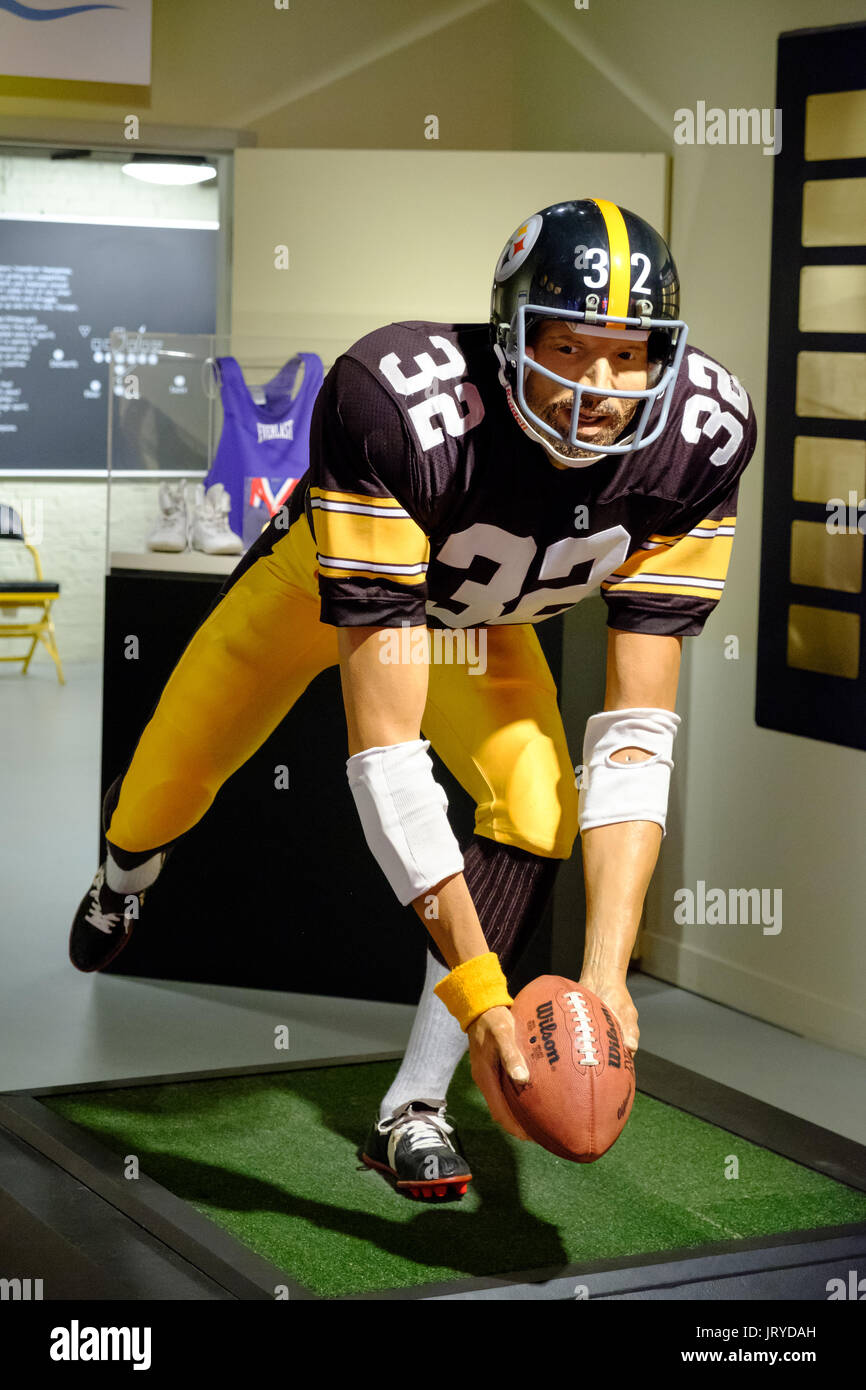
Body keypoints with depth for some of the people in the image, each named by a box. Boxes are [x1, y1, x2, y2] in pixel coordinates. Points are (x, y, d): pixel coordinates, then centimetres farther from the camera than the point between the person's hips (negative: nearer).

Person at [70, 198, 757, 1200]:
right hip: (324, 575, -2)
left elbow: (635, 736, -30)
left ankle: (412, 1107, -8)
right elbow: (386, 753, -46)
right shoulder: (403, 409, -46)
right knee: (172, 787, 13)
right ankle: (125, 867, 54)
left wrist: (605, 969, -42)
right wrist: (475, 989, -49)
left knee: (539, 809, -22)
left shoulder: (696, 440, -33)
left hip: (479, 618, 2)